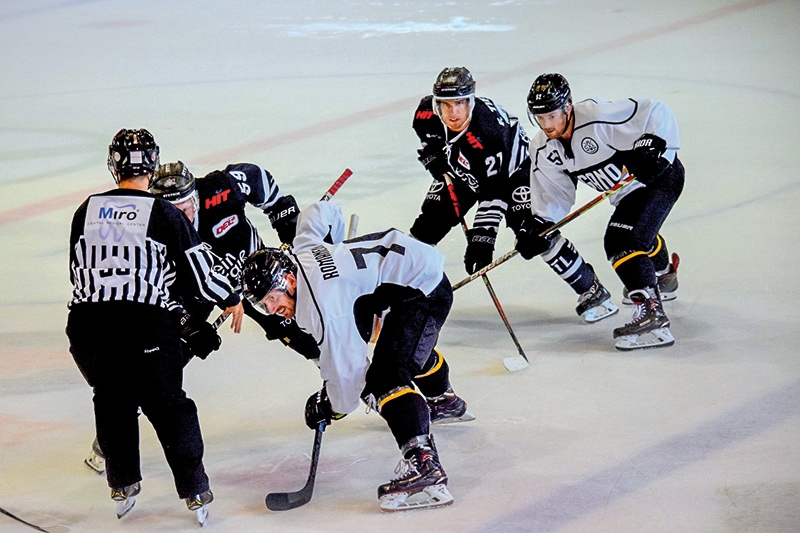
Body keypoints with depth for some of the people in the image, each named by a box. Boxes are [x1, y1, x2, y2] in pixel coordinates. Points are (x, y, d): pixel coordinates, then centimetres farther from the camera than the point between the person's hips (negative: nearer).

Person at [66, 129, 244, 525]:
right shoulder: (164, 214, -3)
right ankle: (195, 495, 16)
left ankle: (123, 488, 30)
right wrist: (231, 300, 19)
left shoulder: (86, 212, 9)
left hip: (87, 327, 3)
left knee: (112, 401, 26)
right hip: (145, 329, -3)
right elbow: (200, 272, 1)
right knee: (168, 407, 13)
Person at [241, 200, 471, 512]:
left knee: (387, 375, -24)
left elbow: (348, 370, -23)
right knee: (410, 343, 37)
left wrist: (330, 406, -6)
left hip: (423, 290, -11)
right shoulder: (302, 249, -3)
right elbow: (323, 211, 17)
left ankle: (423, 466, -35)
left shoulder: (322, 304, -28)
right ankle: (443, 402, 66)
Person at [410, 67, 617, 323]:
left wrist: (481, 238, -41)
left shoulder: (488, 131, -41)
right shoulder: (426, 113, -25)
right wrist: (434, 160, -9)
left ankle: (591, 290, -11)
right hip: (460, 171, 6)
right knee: (427, 225, -2)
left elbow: (493, 192, -38)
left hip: (512, 169, -6)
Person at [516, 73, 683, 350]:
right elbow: (553, 194, -4)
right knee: (640, 235, 34)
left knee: (622, 241, -24)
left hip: (660, 175, -9)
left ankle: (651, 312, -26)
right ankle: (664, 277, 65)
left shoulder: (598, 118, -33)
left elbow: (656, 113, -31)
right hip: (628, 192, 10)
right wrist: (537, 228, -18)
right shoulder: (543, 150, -9)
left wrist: (652, 146, -41)